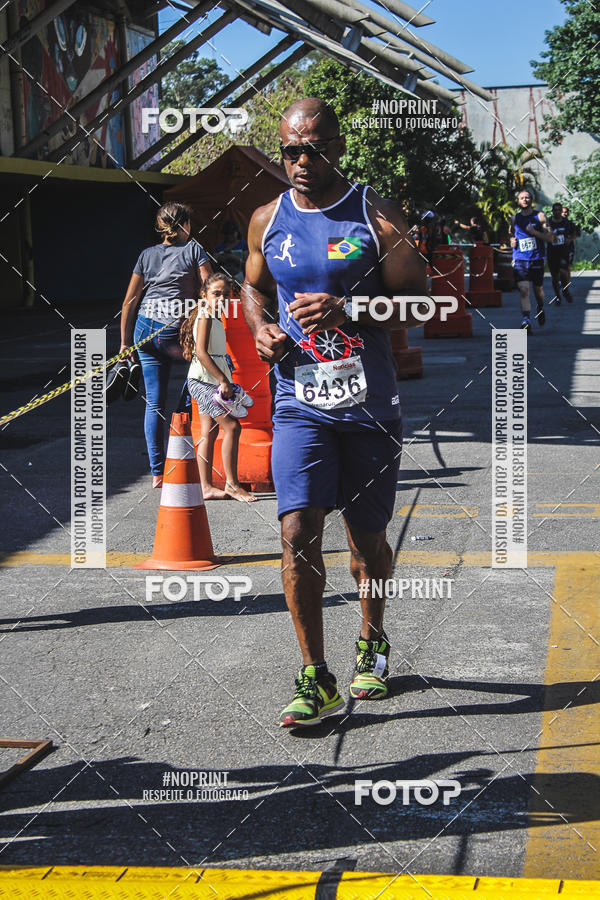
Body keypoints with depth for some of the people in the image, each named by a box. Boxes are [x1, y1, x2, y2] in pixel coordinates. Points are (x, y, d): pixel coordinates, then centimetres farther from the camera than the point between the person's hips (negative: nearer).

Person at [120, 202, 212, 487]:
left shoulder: (147, 255, 14)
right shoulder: (193, 249, 3)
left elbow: (129, 301, 13)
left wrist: (125, 342, 18)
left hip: (145, 329, 5)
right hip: (177, 331, -4)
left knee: (154, 403, 7)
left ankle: (157, 473, 8)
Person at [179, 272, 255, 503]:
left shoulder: (215, 318, 17)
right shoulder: (205, 316, -11)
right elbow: (201, 352, -20)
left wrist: (225, 381, 17)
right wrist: (223, 380, -22)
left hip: (211, 382, 10)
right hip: (202, 380, -10)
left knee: (208, 434, 8)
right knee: (232, 426, -14)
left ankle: (207, 487, 10)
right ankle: (231, 483, -12)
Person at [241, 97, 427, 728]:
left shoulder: (377, 217, -3)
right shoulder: (267, 220, 7)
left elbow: (416, 302, -4)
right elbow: (253, 286, 23)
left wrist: (346, 312, -20)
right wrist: (261, 329, 1)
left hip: (369, 403, -1)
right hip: (299, 402, 1)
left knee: (366, 538, 11)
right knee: (298, 534, -12)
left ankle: (372, 645, 36)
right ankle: (316, 680, -4)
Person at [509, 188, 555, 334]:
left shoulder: (539, 216, 1)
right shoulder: (514, 219, 9)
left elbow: (550, 238, -3)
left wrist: (534, 232, -17)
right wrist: (512, 242, 3)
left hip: (537, 258, 0)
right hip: (520, 260, 1)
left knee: (538, 289, 14)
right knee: (523, 290, -16)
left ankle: (540, 308, 45)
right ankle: (526, 320, -24)